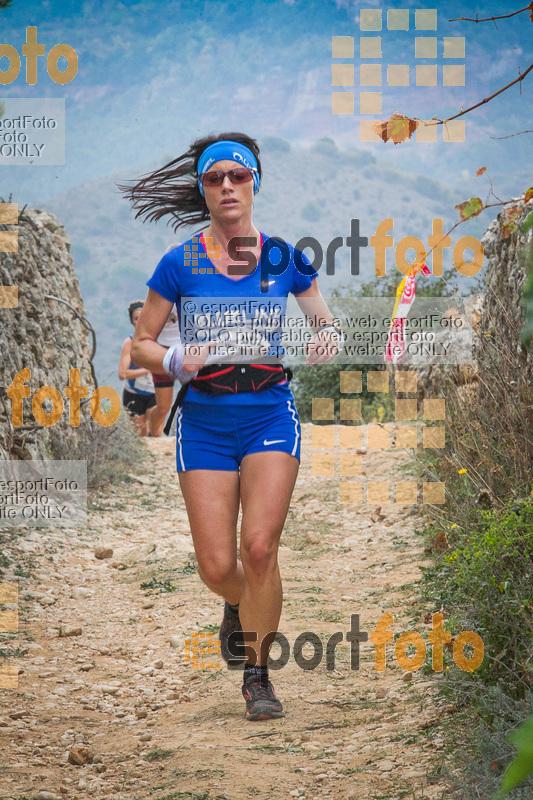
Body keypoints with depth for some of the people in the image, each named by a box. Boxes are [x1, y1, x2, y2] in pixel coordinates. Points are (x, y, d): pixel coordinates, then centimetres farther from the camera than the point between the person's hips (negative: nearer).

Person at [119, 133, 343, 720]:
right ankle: (239, 607, 34)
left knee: (259, 547, -16)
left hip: (270, 413, 0)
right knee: (217, 568, -4)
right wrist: (175, 360, -16)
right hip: (205, 421, 0)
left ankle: (257, 675, 1)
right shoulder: (180, 264, -2)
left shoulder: (283, 257, 2)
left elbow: (324, 321, 15)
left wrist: (327, 338, -8)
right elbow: (141, 343, 5)